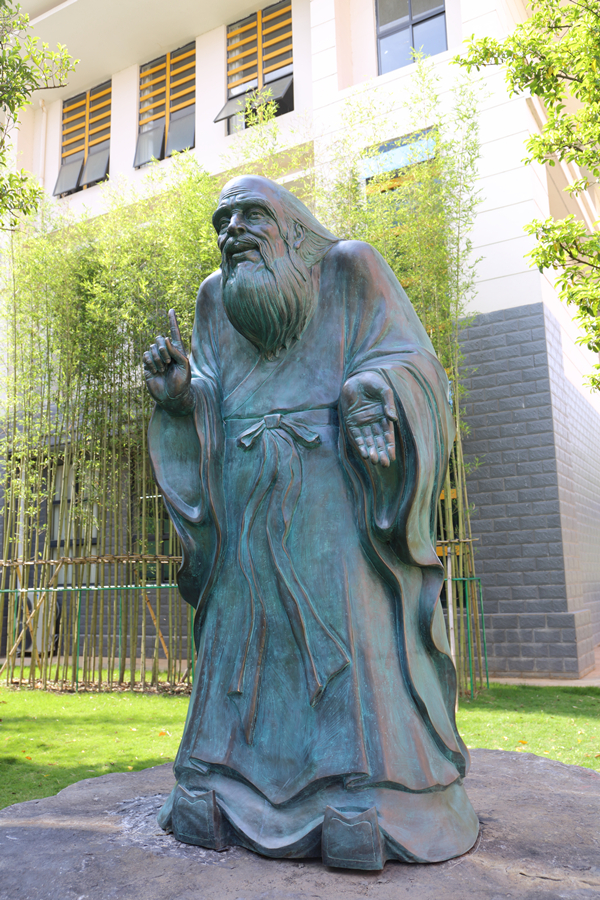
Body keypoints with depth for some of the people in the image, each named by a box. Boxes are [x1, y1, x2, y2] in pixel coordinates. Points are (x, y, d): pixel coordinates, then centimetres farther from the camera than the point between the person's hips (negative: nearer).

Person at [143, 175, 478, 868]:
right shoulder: (216, 296, 17)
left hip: (336, 480, -3)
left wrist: (371, 387, -23)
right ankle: (225, 799, 6)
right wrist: (178, 391, -9)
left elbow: (409, 357, -2)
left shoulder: (347, 268, 6)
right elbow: (209, 397, 13)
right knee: (244, 628, 0)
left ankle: (367, 811, -5)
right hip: (248, 496, 4)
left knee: (349, 624, -10)